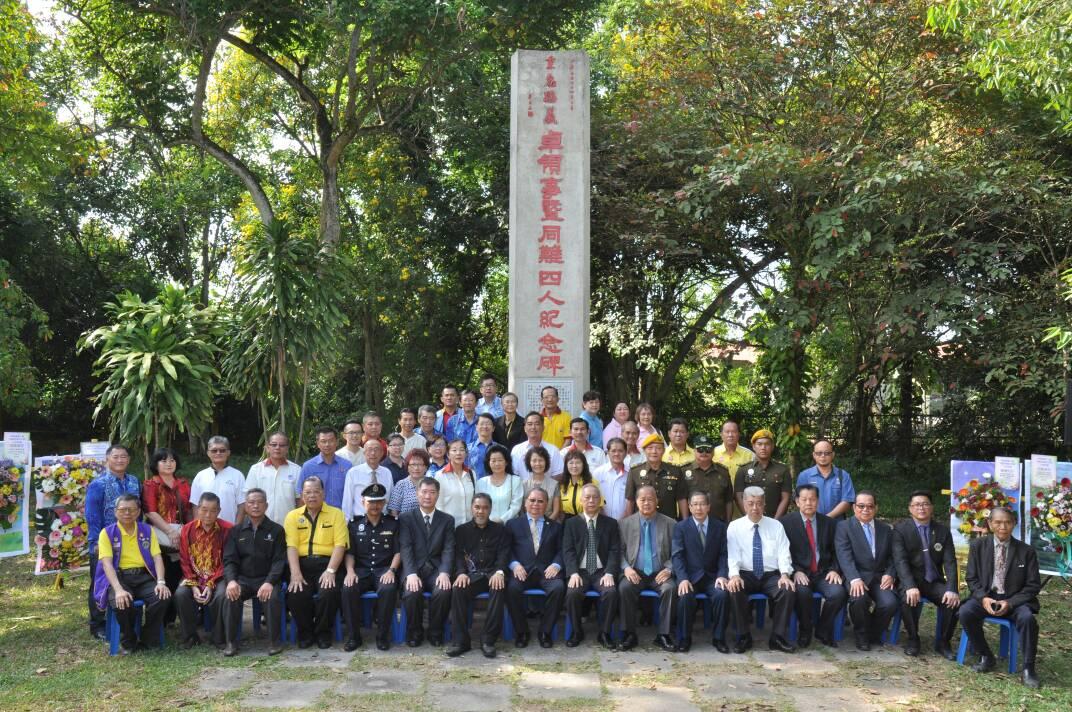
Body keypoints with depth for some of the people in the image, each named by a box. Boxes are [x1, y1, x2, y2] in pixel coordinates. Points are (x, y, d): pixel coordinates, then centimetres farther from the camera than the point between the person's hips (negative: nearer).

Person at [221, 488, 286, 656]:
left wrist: (269, 582, -20)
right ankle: (231, 642, -16)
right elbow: (229, 559, 4)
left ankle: (274, 641, -16)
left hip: (267, 579, -2)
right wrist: (231, 580, -17)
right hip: (242, 578, 2)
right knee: (231, 596, -29)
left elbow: (279, 560, -2)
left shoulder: (276, 530, 6)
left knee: (272, 597, -32)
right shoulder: (236, 531, 13)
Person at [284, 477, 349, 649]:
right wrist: (295, 573, -15)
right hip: (302, 564, 1)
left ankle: (323, 632, -1)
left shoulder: (336, 514, 9)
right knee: (295, 594, -26)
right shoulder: (293, 516, 13)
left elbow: (340, 545, -1)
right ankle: (305, 632, 2)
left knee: (328, 593, -29)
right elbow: (291, 546, 0)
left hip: (327, 563, -1)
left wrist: (330, 571, -16)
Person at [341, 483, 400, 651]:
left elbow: (398, 551, 5)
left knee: (388, 589, -35)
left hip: (384, 569, -1)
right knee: (348, 589, -31)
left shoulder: (393, 523, 10)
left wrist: (391, 570, -12)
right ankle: (354, 636, -16)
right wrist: (350, 571, -10)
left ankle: (382, 636, -17)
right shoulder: (354, 524, 13)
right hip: (361, 569, 1)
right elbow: (350, 552, 9)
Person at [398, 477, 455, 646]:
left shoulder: (447, 520, 11)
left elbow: (448, 550, 1)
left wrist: (444, 572, -18)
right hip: (414, 569, -1)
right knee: (411, 593, -31)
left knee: (443, 592, -29)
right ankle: (415, 633, -4)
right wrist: (411, 573, -21)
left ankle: (435, 633, -5)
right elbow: (406, 549, -5)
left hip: (437, 570, 1)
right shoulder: (406, 518, 7)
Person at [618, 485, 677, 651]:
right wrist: (626, 568, -11)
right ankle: (629, 634, -18)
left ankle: (663, 635, -18)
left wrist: (669, 569, -11)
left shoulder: (670, 524, 7)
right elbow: (620, 551, 7)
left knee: (670, 588, -30)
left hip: (659, 574, 0)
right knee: (624, 587, -30)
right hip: (635, 573, 0)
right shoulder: (626, 523, 9)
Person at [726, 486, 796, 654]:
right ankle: (743, 637, -14)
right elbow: (732, 555, -4)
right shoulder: (734, 527, 5)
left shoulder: (776, 526, 8)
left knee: (788, 589, -29)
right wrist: (734, 575, -24)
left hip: (771, 575, 1)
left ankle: (778, 637, -13)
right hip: (745, 575, -1)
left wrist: (785, 574, -19)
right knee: (734, 591, -33)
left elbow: (784, 554, 0)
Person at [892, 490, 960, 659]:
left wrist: (952, 589, -19)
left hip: (935, 582, 3)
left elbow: (950, 562, -2)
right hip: (911, 580, -3)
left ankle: (942, 642, -1)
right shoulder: (901, 529, -3)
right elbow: (900, 561, -14)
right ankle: (913, 639, -8)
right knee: (908, 599, -33)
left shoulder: (943, 530, 6)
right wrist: (910, 586, -31)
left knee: (953, 601, -24)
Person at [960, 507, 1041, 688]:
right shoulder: (978, 546, 2)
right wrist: (983, 598, -16)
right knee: (965, 612, -28)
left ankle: (1028, 669, -16)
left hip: (1014, 601, -1)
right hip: (985, 597, 1)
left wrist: (1010, 603, -16)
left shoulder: (1026, 551, -2)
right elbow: (972, 578, 4)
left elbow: (1033, 586, -1)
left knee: (1027, 618, -33)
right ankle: (985, 656, -6)